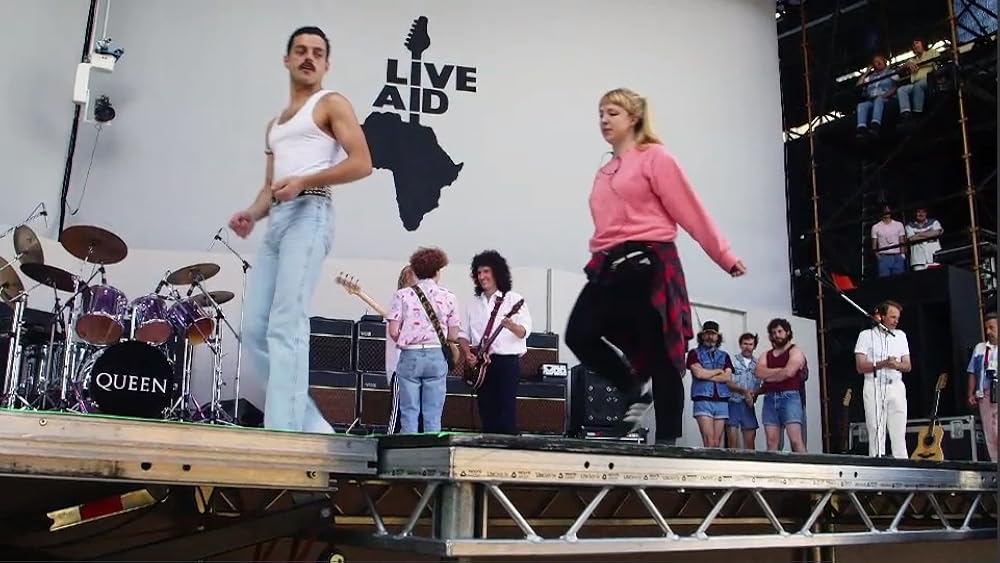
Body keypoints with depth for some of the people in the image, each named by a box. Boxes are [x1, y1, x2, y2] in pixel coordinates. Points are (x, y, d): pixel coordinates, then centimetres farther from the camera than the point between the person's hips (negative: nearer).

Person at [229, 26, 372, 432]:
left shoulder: (332, 104, 8)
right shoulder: (275, 124, 29)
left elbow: (362, 163, -6)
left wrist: (303, 181, -15)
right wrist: (251, 213, 5)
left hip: (309, 214, -8)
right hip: (276, 221, 8)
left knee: (286, 326, -18)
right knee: (256, 331, 0)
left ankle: (284, 432, -18)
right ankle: (312, 427, 4)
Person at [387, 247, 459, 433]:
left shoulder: (403, 295, -2)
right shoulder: (448, 297, 1)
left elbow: (393, 332, -6)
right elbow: (453, 335, 3)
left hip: (410, 356, -1)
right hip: (437, 357, 1)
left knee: (409, 413, 6)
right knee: (433, 416, 6)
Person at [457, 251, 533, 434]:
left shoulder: (513, 299, -2)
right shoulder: (474, 304, 14)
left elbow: (524, 332, -11)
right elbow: (463, 334, 16)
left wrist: (510, 325, -32)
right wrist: (468, 354, -2)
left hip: (507, 362, -5)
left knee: (506, 415, -8)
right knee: (486, 414, 7)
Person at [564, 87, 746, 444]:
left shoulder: (655, 157, 1)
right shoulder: (604, 172, 22)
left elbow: (691, 212, -2)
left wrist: (726, 257, -1)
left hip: (649, 264, -6)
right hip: (611, 267, 7)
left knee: (660, 354, -2)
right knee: (579, 335, -10)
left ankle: (667, 439, 7)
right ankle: (636, 389, 11)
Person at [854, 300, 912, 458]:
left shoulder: (901, 336, 14)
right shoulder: (866, 335, 2)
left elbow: (908, 366, 11)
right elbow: (860, 367, -5)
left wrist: (896, 365, -11)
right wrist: (882, 364, -18)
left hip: (896, 386, 3)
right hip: (874, 387, -3)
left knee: (899, 432, -1)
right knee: (876, 431, -4)